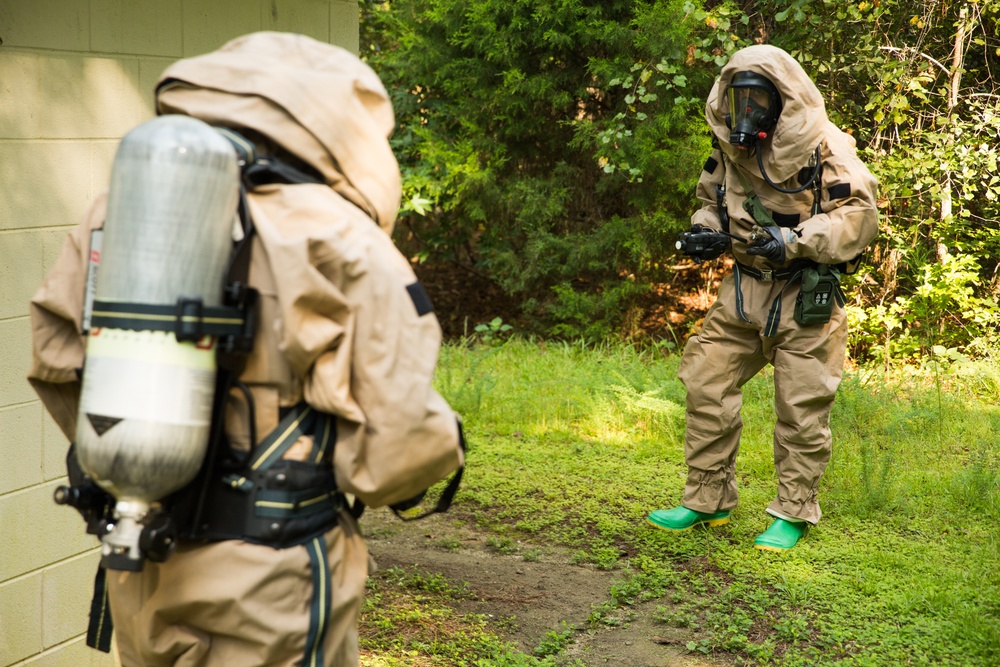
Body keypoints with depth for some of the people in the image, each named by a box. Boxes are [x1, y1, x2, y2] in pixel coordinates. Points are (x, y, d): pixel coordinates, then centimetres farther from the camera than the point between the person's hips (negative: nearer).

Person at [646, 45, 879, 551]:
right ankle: (707, 501, 16)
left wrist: (794, 241, -27)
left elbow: (859, 214, -17)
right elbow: (712, 201, 22)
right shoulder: (731, 148, 6)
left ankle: (794, 514, 16)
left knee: (802, 408, 1)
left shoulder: (823, 147, -13)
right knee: (706, 388, 3)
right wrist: (705, 231, -1)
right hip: (744, 288, 6)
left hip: (806, 298, -5)